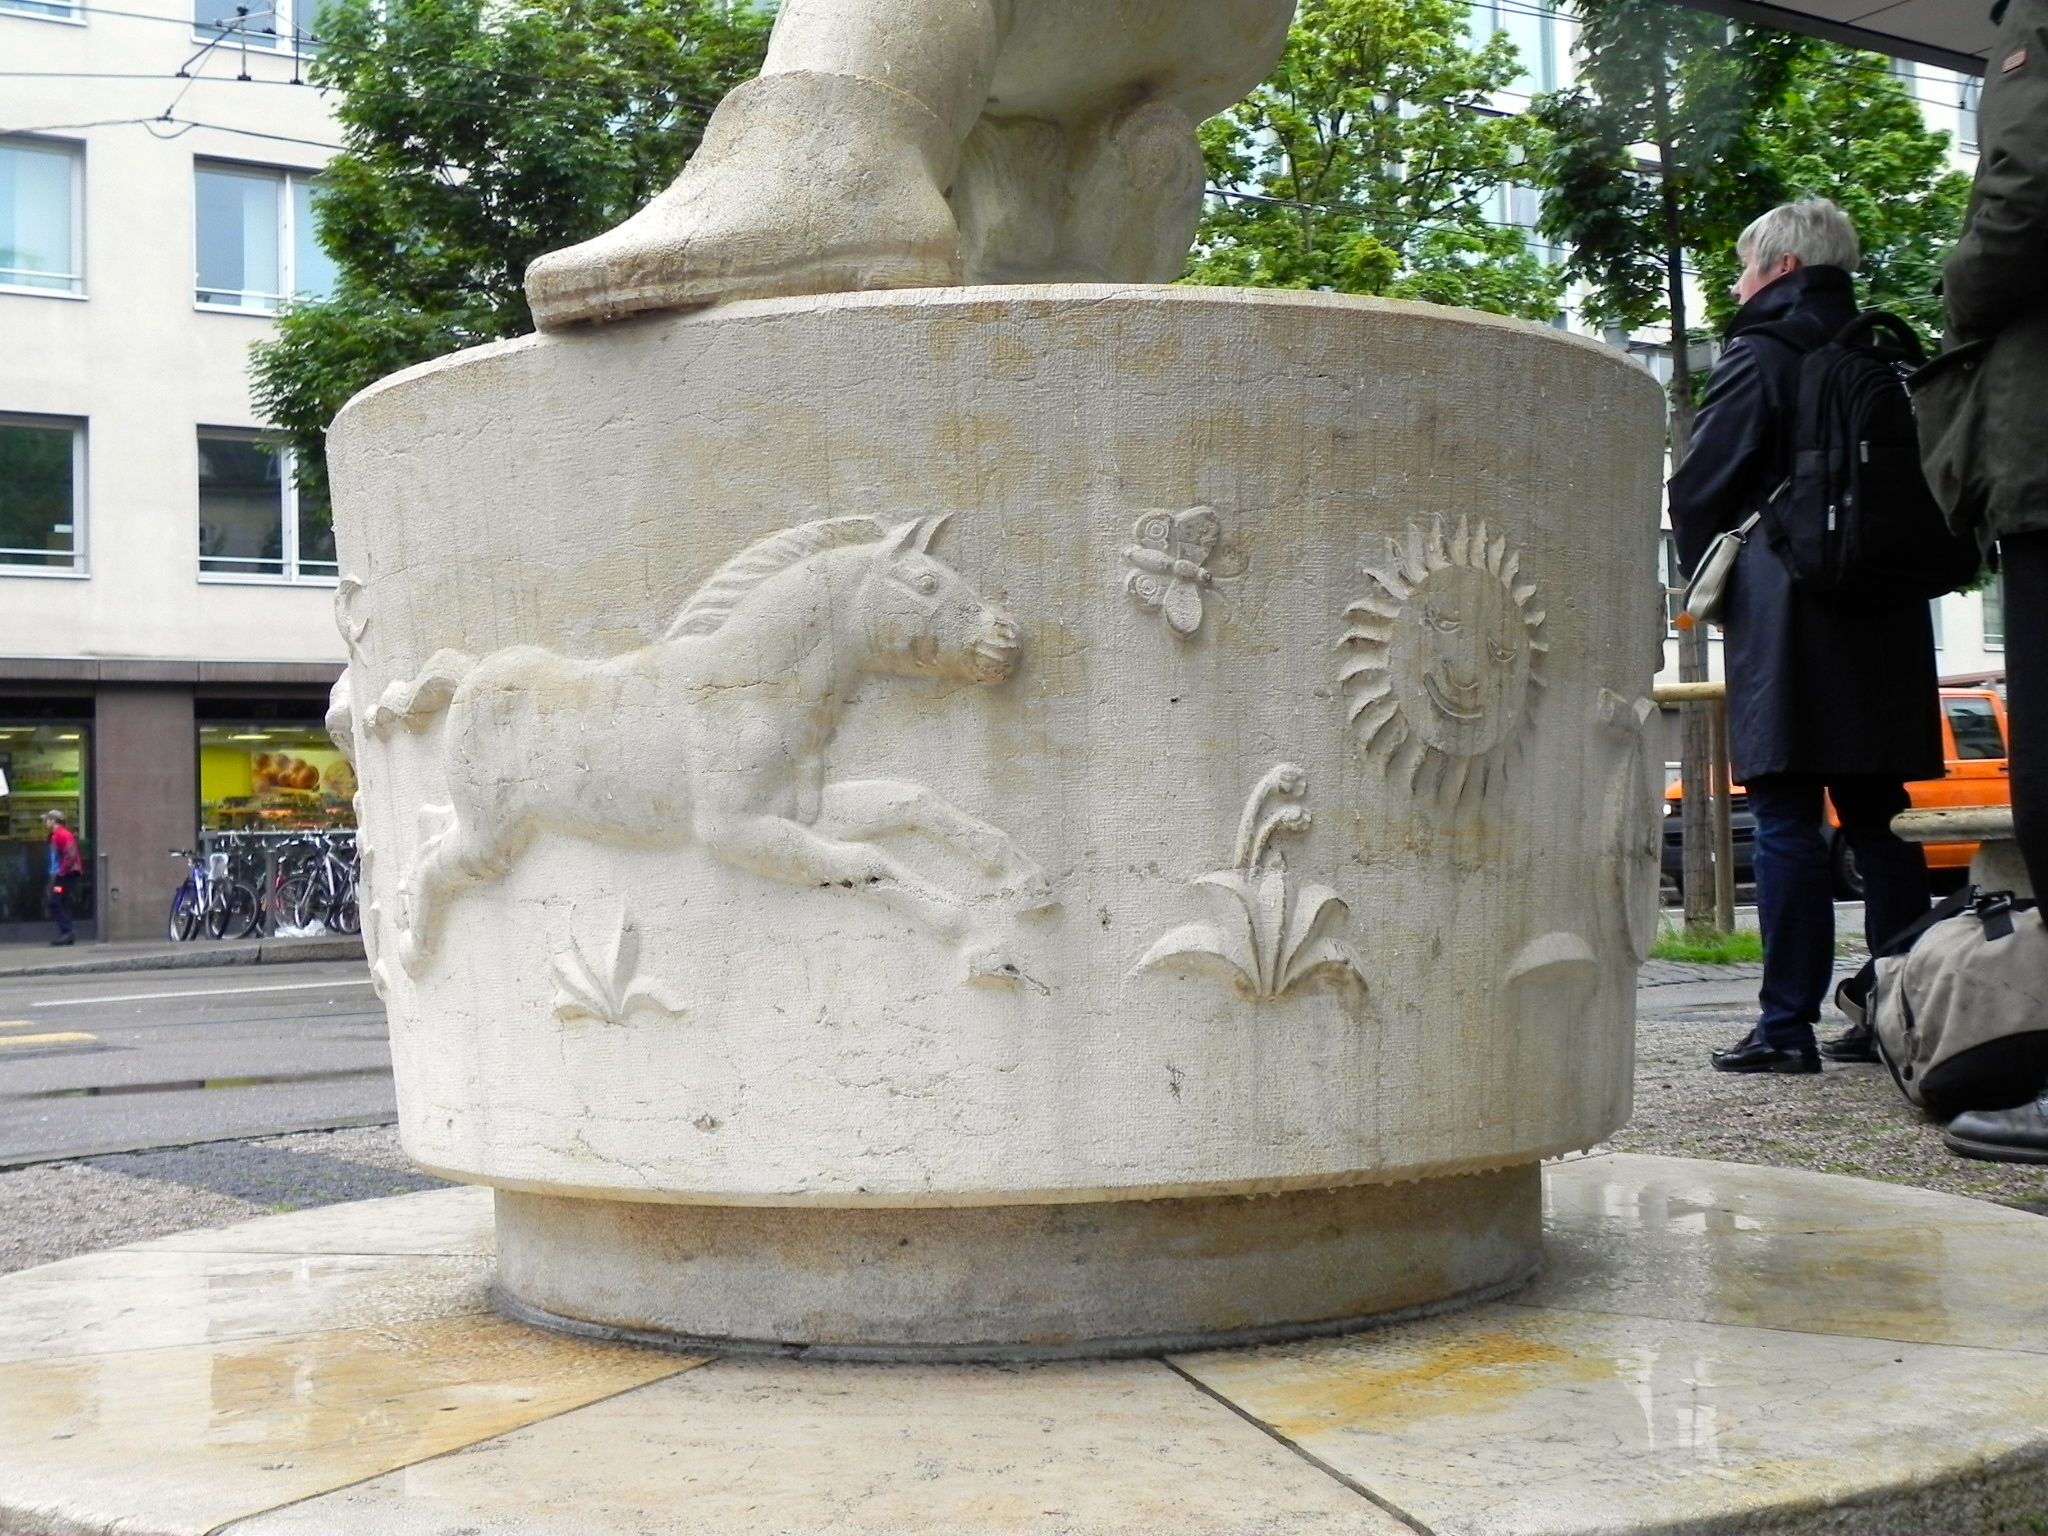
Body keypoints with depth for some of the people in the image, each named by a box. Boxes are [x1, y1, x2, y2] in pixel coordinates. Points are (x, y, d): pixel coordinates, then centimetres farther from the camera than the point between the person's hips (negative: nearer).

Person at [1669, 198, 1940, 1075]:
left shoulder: (1760, 357, -6)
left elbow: (1700, 490, -7)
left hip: (1784, 620, -6)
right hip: (1883, 621, 6)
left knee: (1787, 821, -6)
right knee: (1879, 818, 9)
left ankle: (1788, 1025, -7)